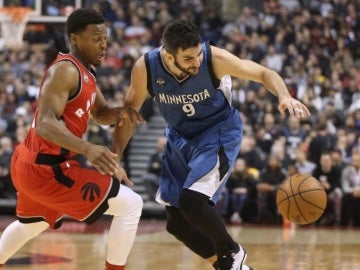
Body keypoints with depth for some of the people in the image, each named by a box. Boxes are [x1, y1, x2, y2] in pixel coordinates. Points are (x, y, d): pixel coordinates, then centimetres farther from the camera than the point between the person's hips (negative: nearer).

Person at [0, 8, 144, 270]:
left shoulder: (85, 71, 11)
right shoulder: (65, 70, -20)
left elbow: (101, 114, 23)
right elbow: (45, 124, -31)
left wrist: (120, 112, -1)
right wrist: (88, 149, -46)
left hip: (32, 164, 11)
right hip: (46, 168, -11)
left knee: (32, 224, 36)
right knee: (131, 204, -11)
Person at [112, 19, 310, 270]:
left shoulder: (215, 58, -28)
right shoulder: (145, 68, -21)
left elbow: (264, 73, -19)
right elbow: (130, 109, -4)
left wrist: (284, 96, -39)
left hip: (219, 132, -4)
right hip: (180, 137, 5)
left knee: (191, 200, -25)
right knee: (176, 221, 5)